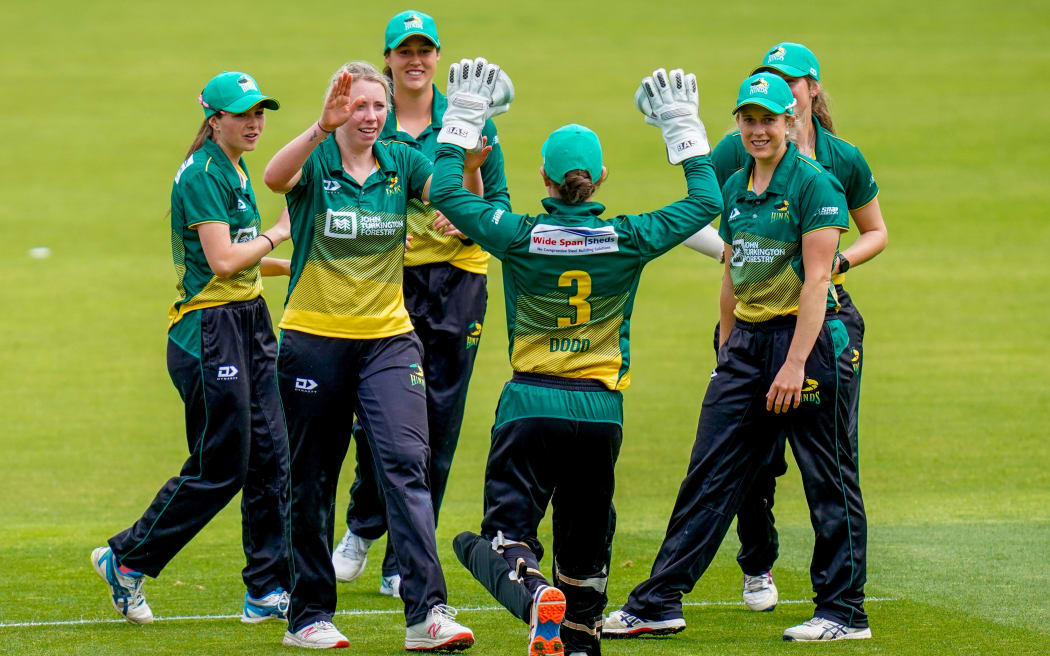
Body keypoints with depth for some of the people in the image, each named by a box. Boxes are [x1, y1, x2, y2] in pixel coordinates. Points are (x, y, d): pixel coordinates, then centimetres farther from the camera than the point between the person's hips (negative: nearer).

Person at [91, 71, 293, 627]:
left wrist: (291, 265, 13)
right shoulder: (202, 175, -15)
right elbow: (222, 261, -22)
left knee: (271, 457, 5)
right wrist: (277, 233, -11)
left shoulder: (236, 173, 15)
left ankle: (268, 591, 9)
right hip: (209, 329, -9)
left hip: (249, 321, 9)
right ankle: (125, 560, 10)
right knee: (219, 469, -5)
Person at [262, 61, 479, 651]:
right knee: (313, 481, 6)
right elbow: (275, 176, -29)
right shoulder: (315, 163, -5)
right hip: (315, 338, -2)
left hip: (389, 338, 2)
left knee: (406, 462, -13)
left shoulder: (401, 162, 4)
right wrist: (323, 128, -45)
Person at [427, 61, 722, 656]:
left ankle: (534, 593, -33)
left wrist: (463, 118, 13)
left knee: (505, 534, -3)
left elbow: (447, 191, 6)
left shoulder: (521, 236, -7)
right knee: (586, 534, 16)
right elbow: (707, 201, 9)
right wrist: (684, 127, 17)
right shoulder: (628, 240, -5)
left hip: (531, 405, -2)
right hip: (601, 408, 2)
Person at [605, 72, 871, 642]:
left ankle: (843, 611, 9)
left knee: (829, 480, 1)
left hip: (807, 337, -7)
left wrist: (795, 363, -21)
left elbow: (816, 280, -15)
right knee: (708, 476, 5)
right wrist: (726, 352, 18)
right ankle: (658, 603, 7)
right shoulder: (734, 189, 12)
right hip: (746, 341, 7)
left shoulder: (814, 185, -10)